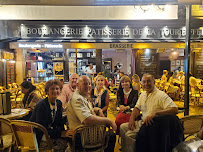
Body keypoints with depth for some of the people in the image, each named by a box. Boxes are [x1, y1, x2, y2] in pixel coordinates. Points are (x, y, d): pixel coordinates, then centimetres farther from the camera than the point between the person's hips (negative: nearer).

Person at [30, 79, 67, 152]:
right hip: (38, 137, -7)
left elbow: (60, 122, 8)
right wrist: (61, 133, -22)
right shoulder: (42, 105, -20)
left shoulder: (59, 103, 2)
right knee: (63, 144, -23)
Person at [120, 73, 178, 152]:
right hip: (142, 122, 9)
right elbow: (137, 108, 19)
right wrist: (132, 119, 0)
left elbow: (175, 110, -28)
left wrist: (155, 113, -40)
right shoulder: (143, 94, 11)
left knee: (129, 134, -21)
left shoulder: (161, 95, -17)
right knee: (123, 127, 7)